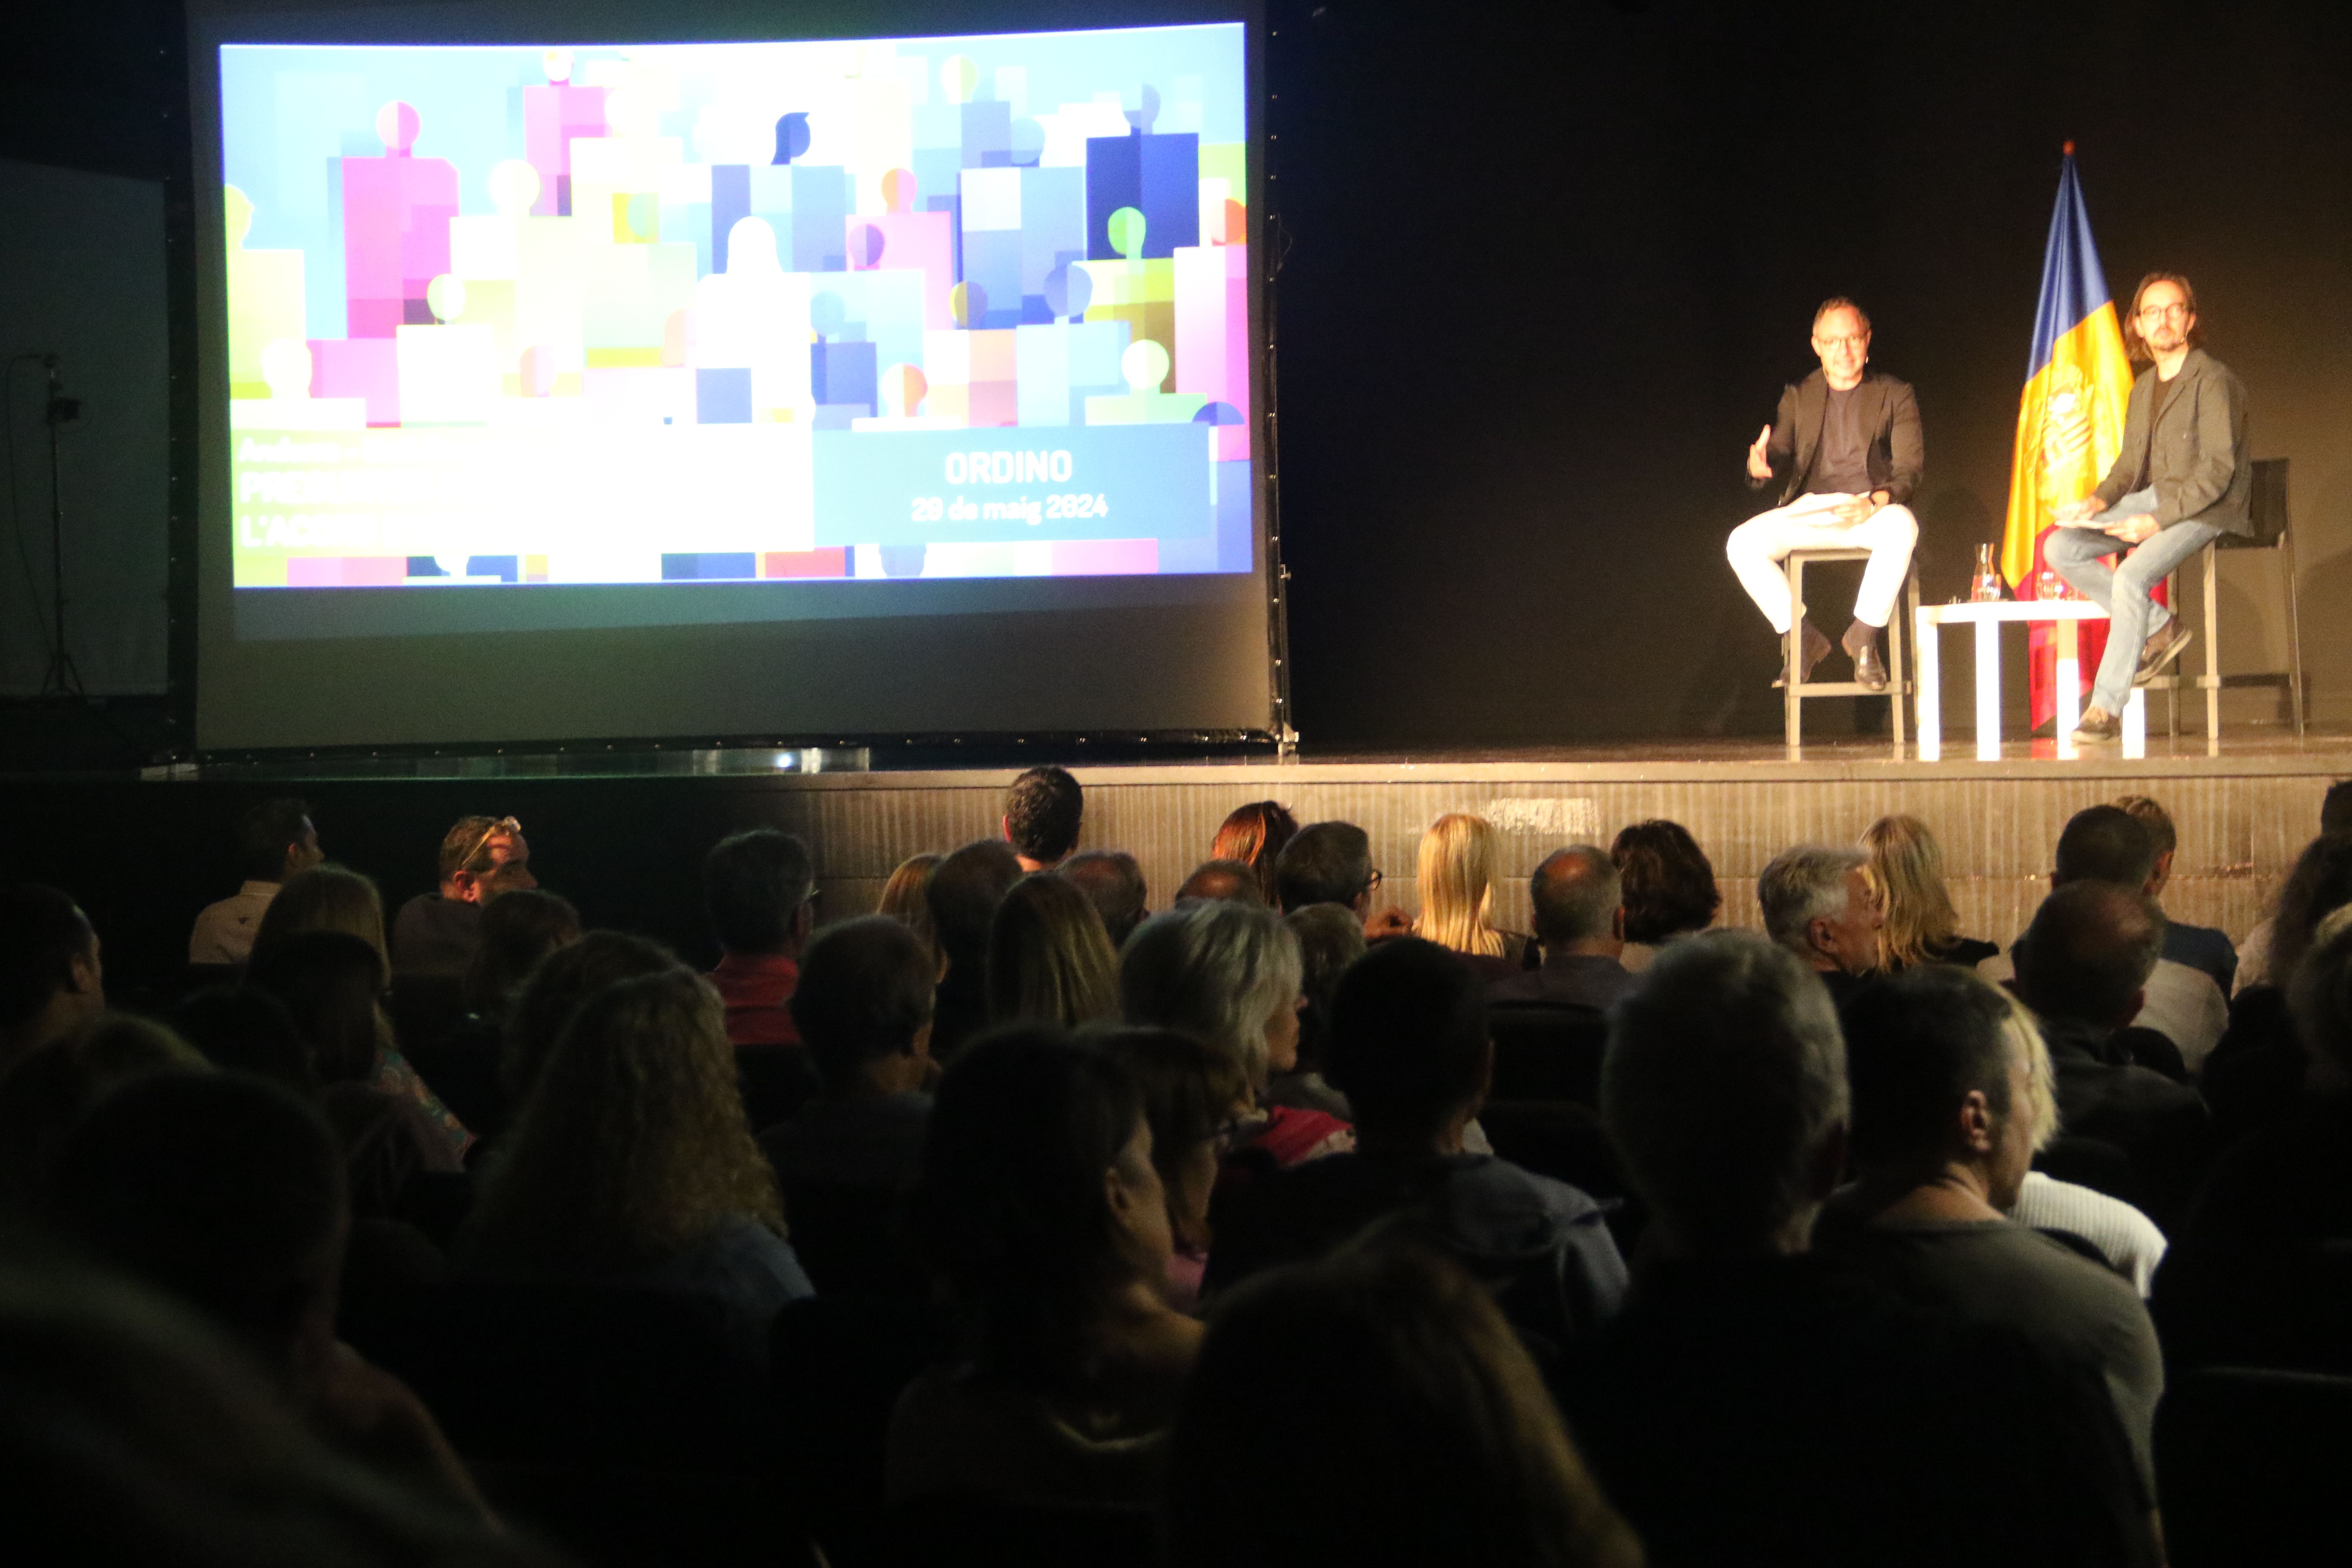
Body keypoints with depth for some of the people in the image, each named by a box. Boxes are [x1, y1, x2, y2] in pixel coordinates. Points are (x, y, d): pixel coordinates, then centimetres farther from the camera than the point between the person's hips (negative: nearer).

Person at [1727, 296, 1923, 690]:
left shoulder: (1895, 395, 8)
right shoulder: (1798, 397, 16)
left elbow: (1909, 468, -1)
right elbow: (1782, 456, 8)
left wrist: (1875, 502, -23)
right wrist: (1761, 465, -20)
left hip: (1872, 512, -2)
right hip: (1809, 510, 2)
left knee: (1901, 525, -39)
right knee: (1742, 544, -25)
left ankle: (1863, 638, -20)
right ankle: (1802, 639, -8)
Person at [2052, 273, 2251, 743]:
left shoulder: (2213, 381, -10)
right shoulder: (2144, 389, 16)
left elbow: (2218, 469, -17)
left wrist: (2157, 520, -25)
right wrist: (2101, 499, -3)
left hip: (2207, 510, -8)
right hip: (2155, 498, 8)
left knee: (2131, 576, -32)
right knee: (2060, 548, -11)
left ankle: (2106, 709, -25)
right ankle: (2160, 628, -1)